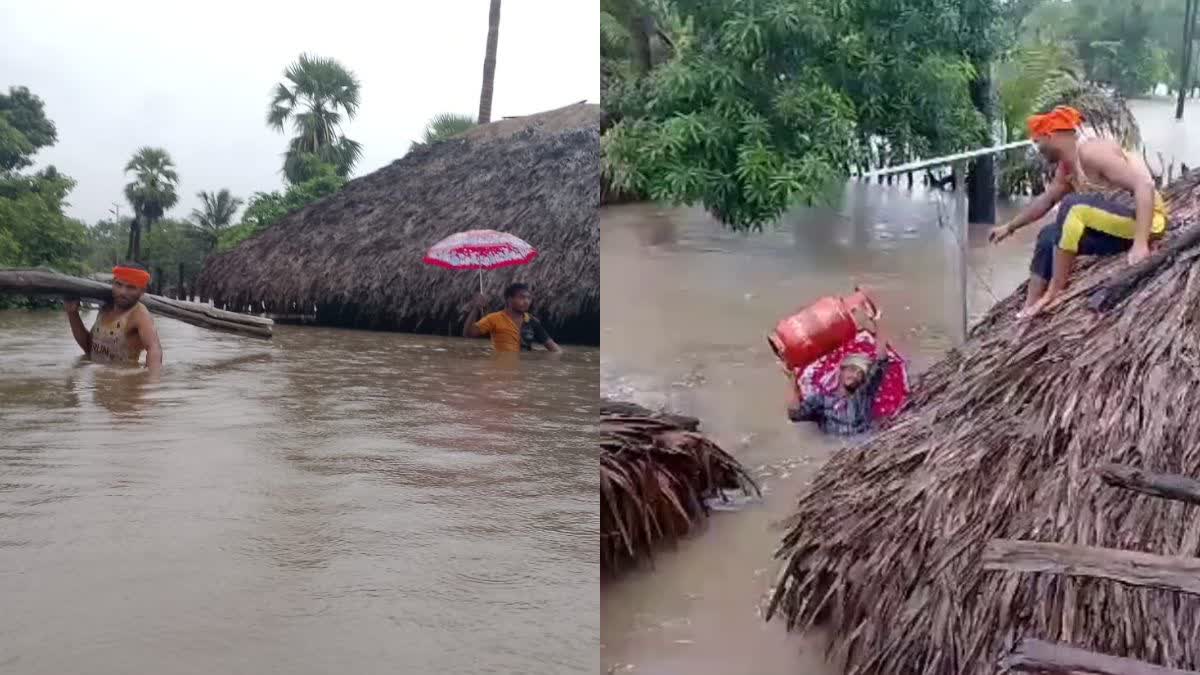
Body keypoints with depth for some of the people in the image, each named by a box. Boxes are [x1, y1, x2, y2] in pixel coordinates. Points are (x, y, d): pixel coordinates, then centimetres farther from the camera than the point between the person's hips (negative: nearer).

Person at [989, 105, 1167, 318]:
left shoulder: (1093, 152, -21)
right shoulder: (1066, 167, 7)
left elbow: (1144, 186, -29)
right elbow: (1045, 200, 23)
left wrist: (1140, 243, -37)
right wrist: (1009, 227, 30)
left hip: (1145, 218, -10)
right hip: (1118, 223, 10)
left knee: (1072, 206, -28)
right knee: (1049, 236, 8)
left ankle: (1055, 292, -19)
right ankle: (1028, 310, 5)